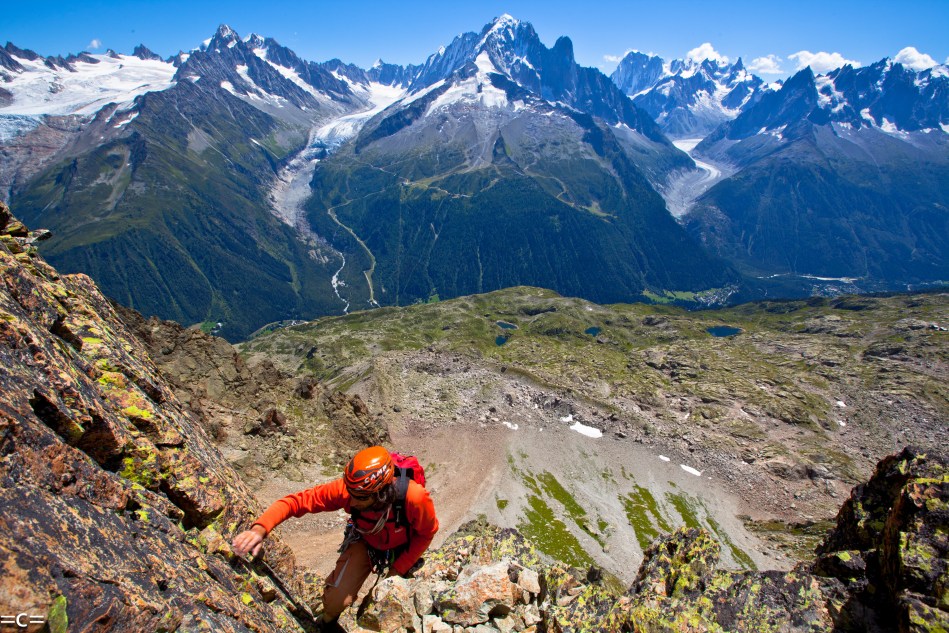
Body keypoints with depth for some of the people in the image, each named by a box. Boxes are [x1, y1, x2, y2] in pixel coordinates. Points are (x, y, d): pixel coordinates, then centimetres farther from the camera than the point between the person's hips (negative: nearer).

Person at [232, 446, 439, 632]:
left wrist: (399, 568, -16)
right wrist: (260, 528, -50)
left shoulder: (414, 497, -42)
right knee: (338, 599, -12)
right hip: (365, 542, 1)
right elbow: (298, 500, -35)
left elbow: (427, 532, -21)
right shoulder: (346, 489, -37)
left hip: (401, 548, 0)